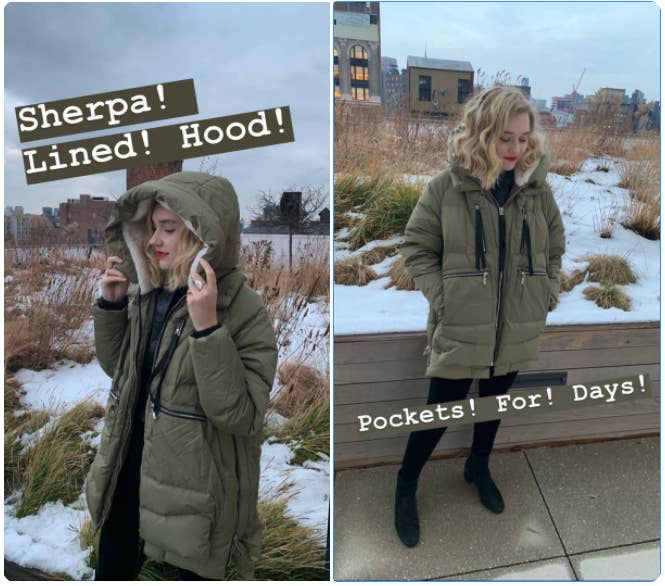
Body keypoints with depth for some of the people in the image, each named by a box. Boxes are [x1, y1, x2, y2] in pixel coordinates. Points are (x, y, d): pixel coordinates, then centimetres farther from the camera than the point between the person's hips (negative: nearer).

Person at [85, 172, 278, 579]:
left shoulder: (244, 312, -22)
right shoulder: (149, 293, -3)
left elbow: (241, 417, -28)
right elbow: (117, 368, 11)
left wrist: (207, 327, -36)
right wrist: (111, 304, -5)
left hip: (194, 489, -5)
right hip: (130, 469, 6)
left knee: (193, 574, 20)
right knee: (112, 571, 25)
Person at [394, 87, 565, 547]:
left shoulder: (536, 187, -2)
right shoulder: (447, 185, -12)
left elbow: (555, 247, 12)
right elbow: (417, 247, -6)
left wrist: (548, 295, 0)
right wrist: (443, 299, -14)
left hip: (517, 328, 4)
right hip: (459, 328, -4)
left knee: (494, 402, 23)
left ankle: (479, 467, 51)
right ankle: (406, 484, 31)